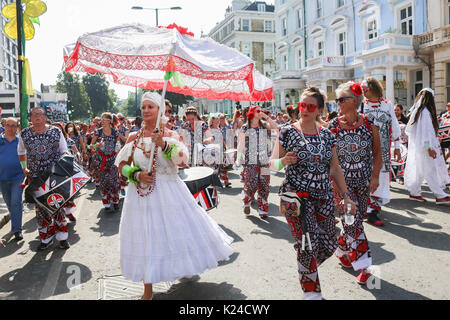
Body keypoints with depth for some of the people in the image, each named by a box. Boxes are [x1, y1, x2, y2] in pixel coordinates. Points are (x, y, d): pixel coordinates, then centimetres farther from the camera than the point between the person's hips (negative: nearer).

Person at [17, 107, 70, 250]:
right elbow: (21, 152, 19)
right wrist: (24, 168, 13)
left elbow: (64, 151, 5)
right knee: (40, 207, 6)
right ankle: (46, 237, 19)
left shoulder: (56, 131, 0)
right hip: (36, 176, 2)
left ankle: (62, 236, 14)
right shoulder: (24, 134, 4)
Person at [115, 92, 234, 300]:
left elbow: (183, 161, -15)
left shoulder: (170, 135, -1)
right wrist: (137, 175, -10)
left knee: (179, 230, 8)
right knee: (144, 237, 6)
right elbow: (122, 165, 8)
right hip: (141, 194, 2)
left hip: (169, 191, -2)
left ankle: (188, 267, 42)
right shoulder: (134, 138, 6)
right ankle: (147, 290, 20)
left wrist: (164, 145, -26)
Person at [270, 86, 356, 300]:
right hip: (296, 197, -4)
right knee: (309, 245, -8)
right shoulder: (287, 132, -4)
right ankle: (311, 291, 16)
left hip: (324, 198, 4)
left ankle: (305, 268, 38)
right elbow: (273, 163, -1)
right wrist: (283, 161, -23)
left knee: (328, 246, 6)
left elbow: (335, 168, 12)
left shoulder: (327, 135, 7)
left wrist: (346, 195, 9)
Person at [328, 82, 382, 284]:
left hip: (363, 181, 2)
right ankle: (363, 266, 6)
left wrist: (375, 176, -5)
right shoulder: (333, 126, -6)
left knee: (355, 220, 11)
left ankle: (342, 251, 35)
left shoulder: (369, 124, -3)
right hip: (341, 181, -2)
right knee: (352, 221, -8)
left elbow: (377, 153, 5)